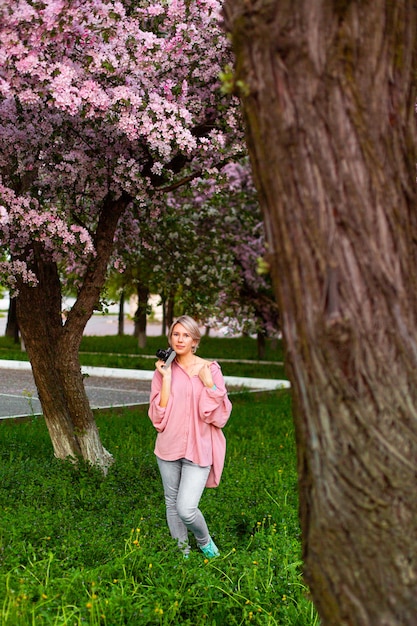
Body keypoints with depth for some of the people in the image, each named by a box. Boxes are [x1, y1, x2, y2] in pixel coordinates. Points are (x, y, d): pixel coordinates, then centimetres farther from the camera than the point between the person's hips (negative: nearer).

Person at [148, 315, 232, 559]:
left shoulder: (210, 369, -4)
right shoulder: (164, 369, 2)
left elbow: (219, 415, -5)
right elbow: (159, 414, -6)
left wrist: (209, 383, -17)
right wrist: (167, 378, -11)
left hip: (198, 449, -3)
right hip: (169, 446, 3)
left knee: (186, 509, -12)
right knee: (172, 504, 14)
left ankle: (205, 541, 19)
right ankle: (182, 554, 34)